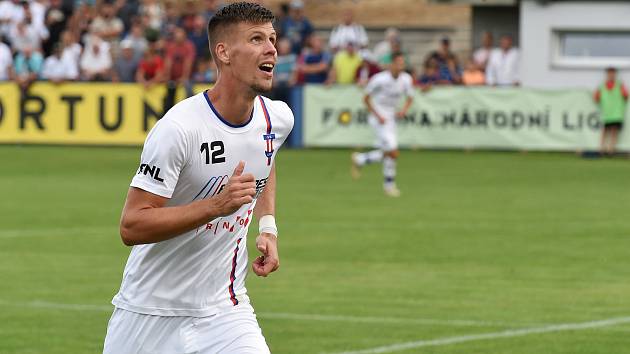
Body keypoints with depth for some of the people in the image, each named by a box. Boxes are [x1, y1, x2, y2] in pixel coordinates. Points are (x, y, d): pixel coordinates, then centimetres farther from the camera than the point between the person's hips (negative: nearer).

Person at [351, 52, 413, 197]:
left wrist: (404, 110, -10)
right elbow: (366, 98, -8)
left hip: (391, 118, 7)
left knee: (386, 153, 12)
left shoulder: (406, 79, -4)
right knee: (392, 152, -14)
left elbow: (410, 98, 11)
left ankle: (359, 160, 34)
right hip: (379, 118, -7)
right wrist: (377, 116, -16)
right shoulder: (379, 79, -19)